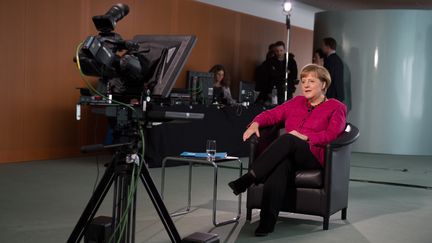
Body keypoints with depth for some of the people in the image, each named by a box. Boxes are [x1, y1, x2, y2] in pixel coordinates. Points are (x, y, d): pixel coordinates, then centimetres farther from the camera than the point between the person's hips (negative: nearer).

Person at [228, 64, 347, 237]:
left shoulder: (336, 107, 11)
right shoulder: (296, 102, 27)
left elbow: (332, 134, -6)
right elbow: (272, 114, 18)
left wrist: (306, 137, -20)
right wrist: (256, 123, -4)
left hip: (314, 158, -3)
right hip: (288, 155, 3)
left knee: (288, 139, -35)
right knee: (281, 165, -36)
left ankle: (249, 178, -40)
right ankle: (267, 222, -46)